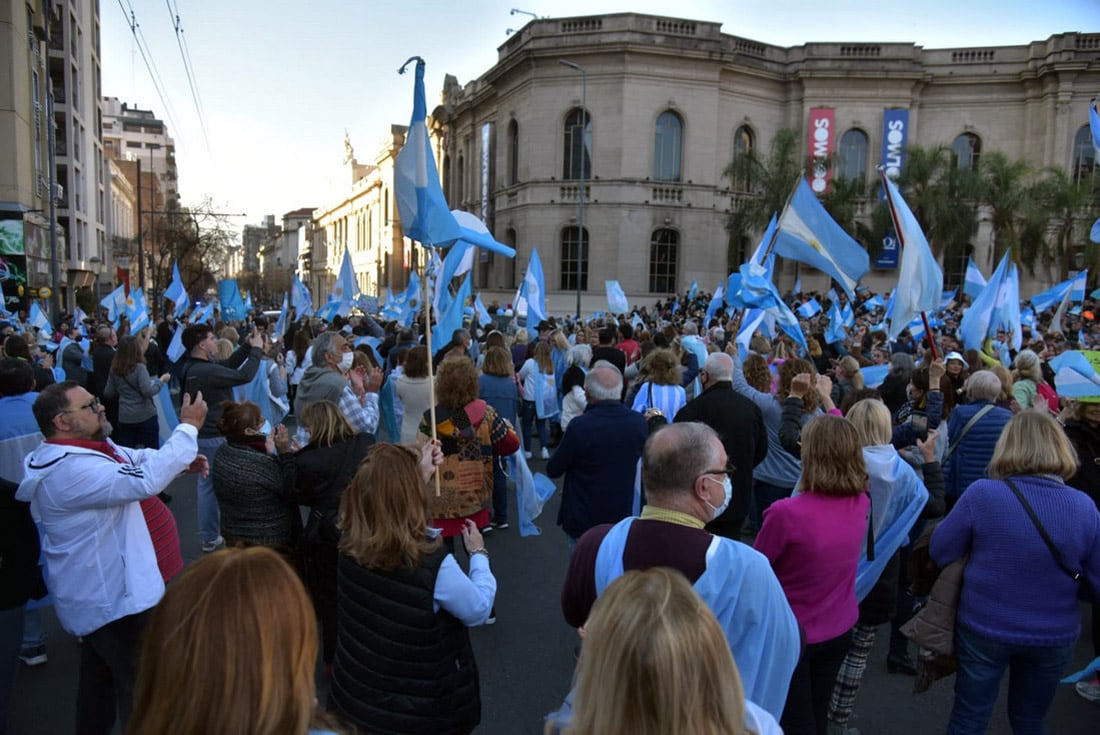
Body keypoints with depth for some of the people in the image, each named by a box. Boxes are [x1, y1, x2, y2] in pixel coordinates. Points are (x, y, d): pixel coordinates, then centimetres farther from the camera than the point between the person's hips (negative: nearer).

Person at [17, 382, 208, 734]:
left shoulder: (84, 449, 2)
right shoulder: (70, 469, -31)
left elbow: (135, 459, 12)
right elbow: (144, 480, -39)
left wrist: (182, 458, -6)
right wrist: (189, 427, -32)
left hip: (100, 590, 11)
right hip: (112, 596, -11)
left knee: (100, 677, 27)